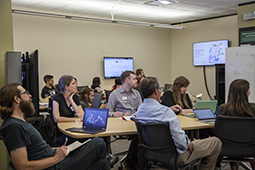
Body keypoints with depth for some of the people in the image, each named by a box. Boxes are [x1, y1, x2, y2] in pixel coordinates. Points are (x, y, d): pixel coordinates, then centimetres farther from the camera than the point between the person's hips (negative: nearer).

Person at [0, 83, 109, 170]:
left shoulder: (20, 122, 14)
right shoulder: (13, 126, -20)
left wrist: (57, 150, 6)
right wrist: (56, 158, -18)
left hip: (54, 158, 10)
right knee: (98, 144, -5)